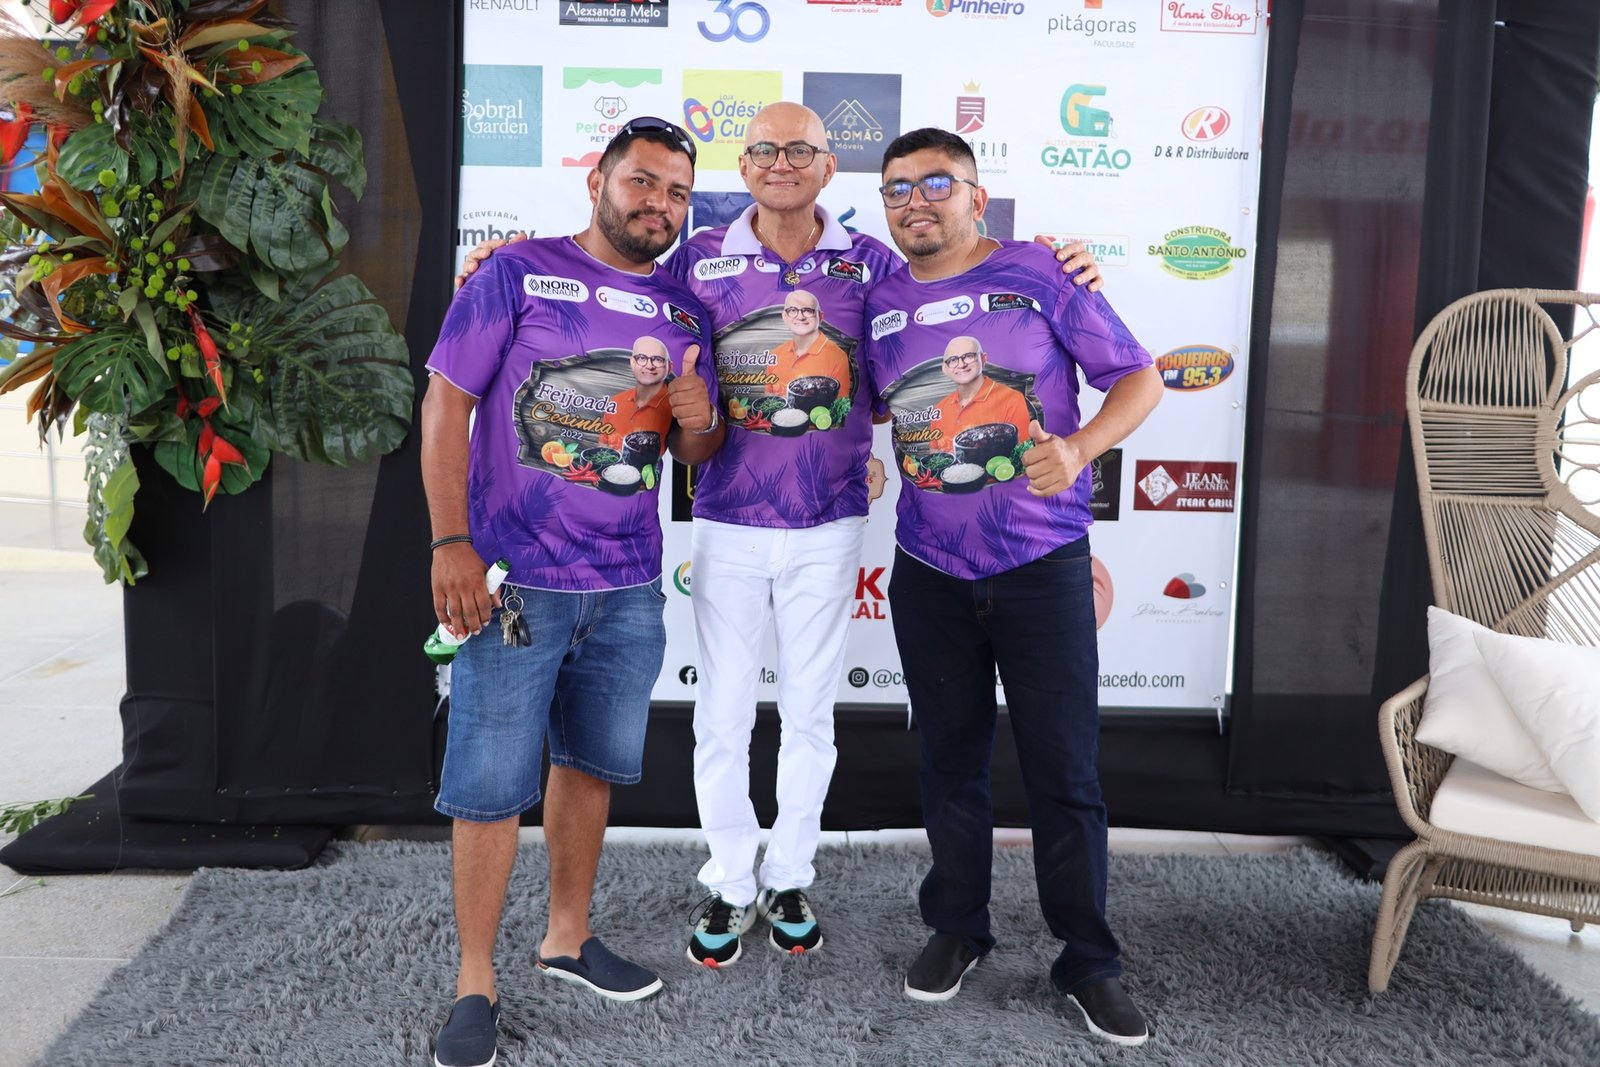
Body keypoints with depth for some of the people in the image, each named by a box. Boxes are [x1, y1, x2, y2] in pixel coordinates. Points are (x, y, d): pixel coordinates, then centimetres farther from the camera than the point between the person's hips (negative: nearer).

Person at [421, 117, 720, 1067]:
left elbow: (697, 450, 15)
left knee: (592, 763, 16)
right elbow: (446, 402, -6)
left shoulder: (685, 310, 10)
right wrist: (451, 543, -14)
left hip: (629, 586, 5)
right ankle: (475, 981, 16)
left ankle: (569, 935, 34)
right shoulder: (520, 273, -4)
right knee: (492, 783, 0)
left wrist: (699, 423, -10)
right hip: (516, 579, -5)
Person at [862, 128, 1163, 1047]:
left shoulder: (1039, 274, -4)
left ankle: (1090, 961, 19)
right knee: (951, 762, 14)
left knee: (1066, 771, 3)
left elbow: (1138, 377, -3)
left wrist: (1079, 448, -18)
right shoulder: (879, 305, 7)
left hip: (1043, 566, -3)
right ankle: (957, 929, 32)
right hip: (930, 574, 3)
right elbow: (867, 405, 21)